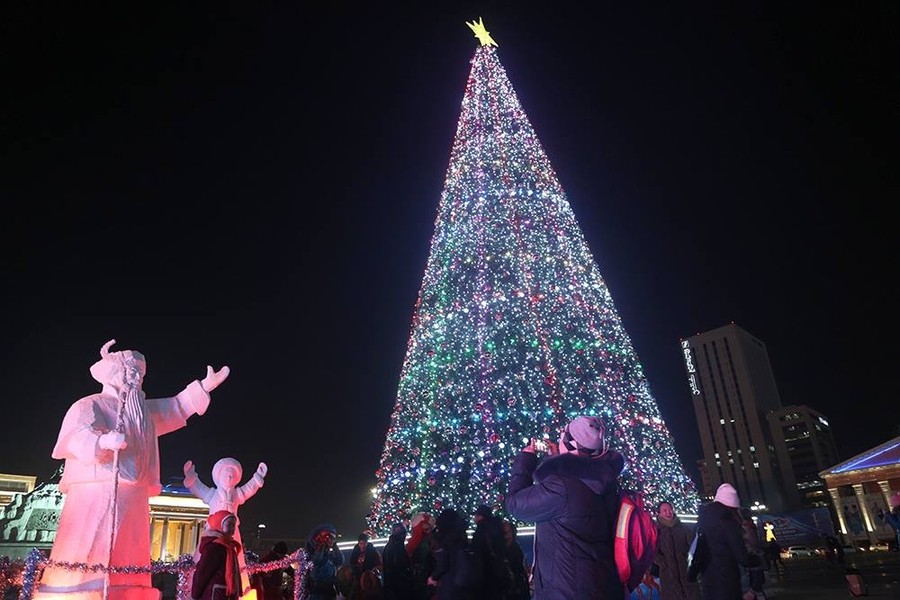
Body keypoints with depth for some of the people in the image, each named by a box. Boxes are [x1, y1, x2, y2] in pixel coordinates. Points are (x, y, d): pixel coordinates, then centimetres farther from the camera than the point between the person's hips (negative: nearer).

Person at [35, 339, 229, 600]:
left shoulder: (143, 410, 21)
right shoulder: (89, 405, -2)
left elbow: (176, 407, 31)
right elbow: (78, 437, -19)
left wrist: (204, 386, 26)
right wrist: (103, 440, -40)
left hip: (132, 502, 7)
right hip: (96, 498, -7)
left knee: (126, 566, 4)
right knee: (84, 562, -12)